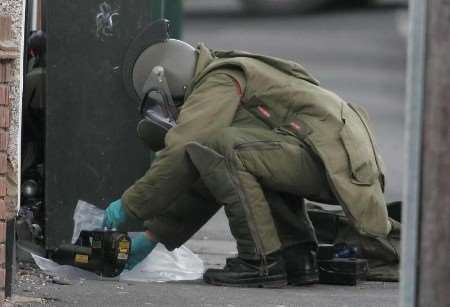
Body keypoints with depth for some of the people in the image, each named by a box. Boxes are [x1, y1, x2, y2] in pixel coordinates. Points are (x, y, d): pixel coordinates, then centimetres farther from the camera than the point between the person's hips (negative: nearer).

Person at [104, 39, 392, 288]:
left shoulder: (219, 81, -2)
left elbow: (180, 156, -12)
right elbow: (204, 181, 32)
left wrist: (129, 206, -2)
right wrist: (153, 235, 30)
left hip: (331, 157, -10)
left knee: (220, 149, -17)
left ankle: (261, 262, -13)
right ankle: (296, 256, 14)